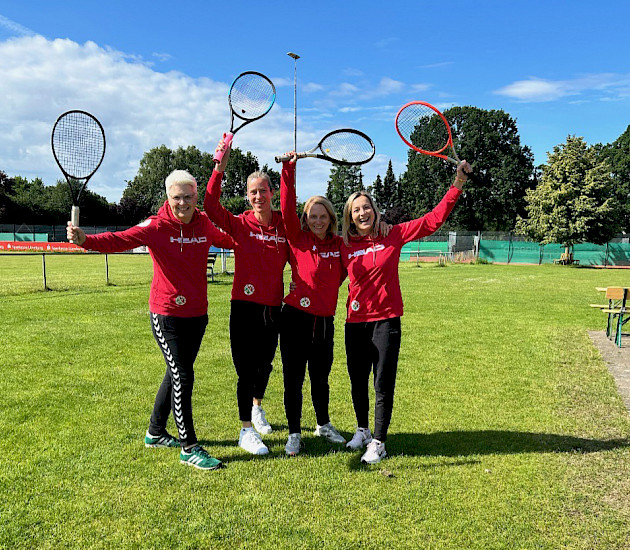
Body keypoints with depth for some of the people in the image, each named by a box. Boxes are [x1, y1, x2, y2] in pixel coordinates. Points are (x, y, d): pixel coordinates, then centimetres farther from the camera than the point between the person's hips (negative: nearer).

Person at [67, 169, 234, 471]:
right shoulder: (157, 226, -12)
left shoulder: (206, 225, 2)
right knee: (182, 377, -5)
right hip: (166, 315, -5)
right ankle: (189, 448, 10)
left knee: (176, 374, 17)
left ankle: (155, 433, 37)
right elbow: (121, 239, -27)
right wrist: (86, 240, -42)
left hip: (197, 314, 6)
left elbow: (234, 239, 18)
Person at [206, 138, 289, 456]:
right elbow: (211, 205, -20)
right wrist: (220, 167, -26)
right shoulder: (240, 225, -5)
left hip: (273, 307, 3)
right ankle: (246, 431, 18)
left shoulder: (284, 225, 2)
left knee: (265, 364, 19)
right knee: (247, 370, 0)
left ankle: (256, 407, 49)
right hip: (245, 307, -3)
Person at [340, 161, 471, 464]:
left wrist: (458, 184, -9)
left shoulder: (394, 235, -3)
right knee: (358, 382, 14)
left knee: (383, 385, 1)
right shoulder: (344, 246, 1)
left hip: (386, 320, -2)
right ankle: (362, 430, 37)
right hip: (356, 322, 2)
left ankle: (378, 442, 17)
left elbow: (433, 220, -5)